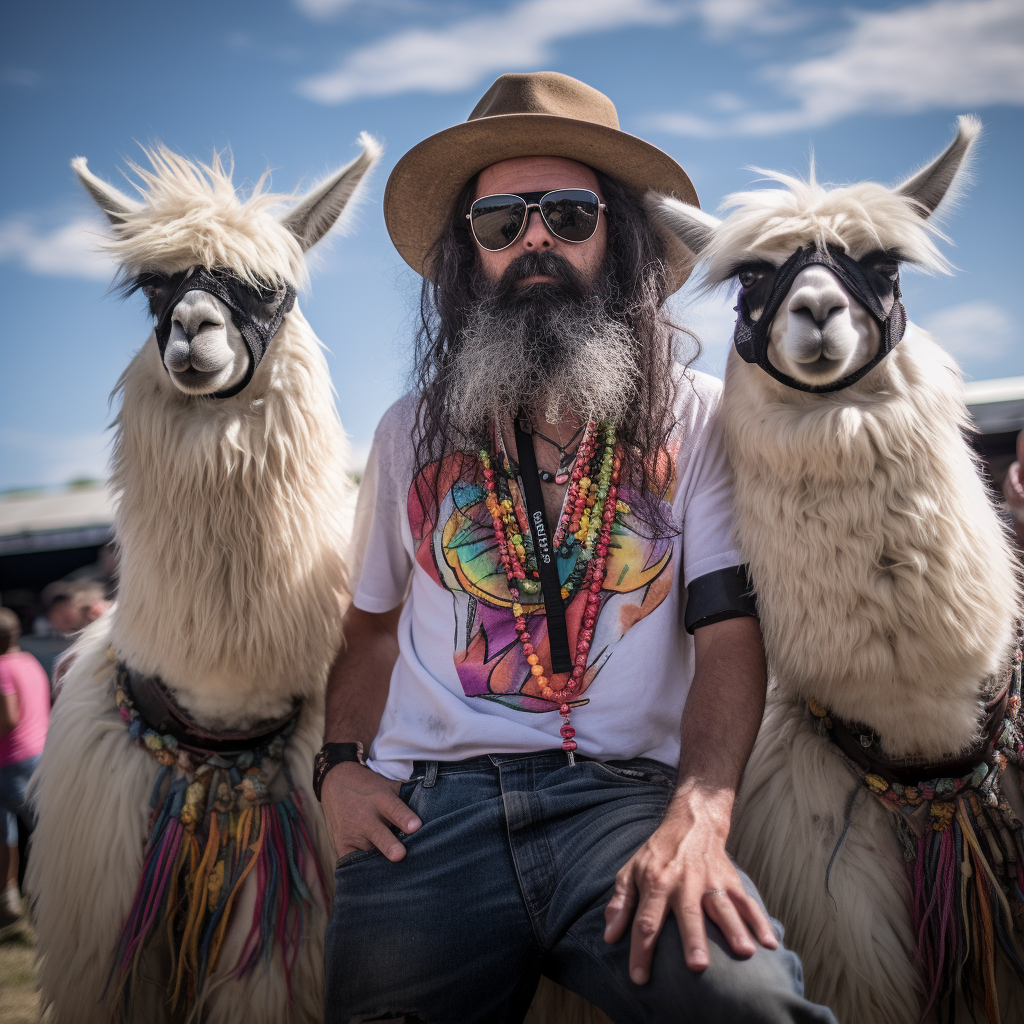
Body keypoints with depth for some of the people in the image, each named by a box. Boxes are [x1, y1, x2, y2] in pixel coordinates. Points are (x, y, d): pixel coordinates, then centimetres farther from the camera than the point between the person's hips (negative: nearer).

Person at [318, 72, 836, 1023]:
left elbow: (728, 632, -1)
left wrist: (698, 818, -18)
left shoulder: (693, 418, 8)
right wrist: (340, 764, 5)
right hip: (426, 804, 3)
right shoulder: (411, 432, 17)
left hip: (623, 792, -2)